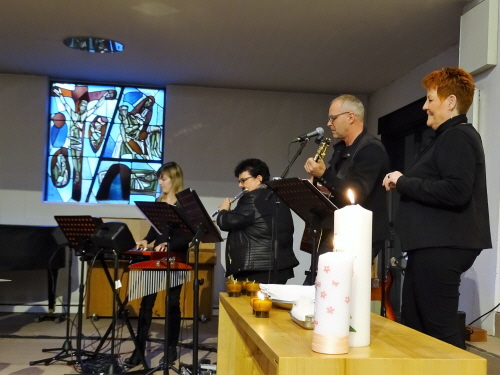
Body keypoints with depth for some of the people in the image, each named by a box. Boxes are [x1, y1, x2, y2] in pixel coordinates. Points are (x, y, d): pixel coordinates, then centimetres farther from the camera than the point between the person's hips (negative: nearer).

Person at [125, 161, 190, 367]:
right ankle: (139, 349, 6)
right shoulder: (159, 201, 11)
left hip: (176, 258, -5)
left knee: (172, 303, 5)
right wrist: (147, 240, -3)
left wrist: (168, 244, -27)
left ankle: (172, 348, 18)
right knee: (146, 302, 1)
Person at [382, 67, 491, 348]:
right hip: (431, 244, 11)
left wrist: (404, 183, -16)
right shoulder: (448, 137, 21)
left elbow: (456, 191, -25)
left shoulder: (459, 136, -12)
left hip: (442, 247, -11)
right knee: (413, 324, 15)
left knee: (439, 328, -6)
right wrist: (404, 183, 8)